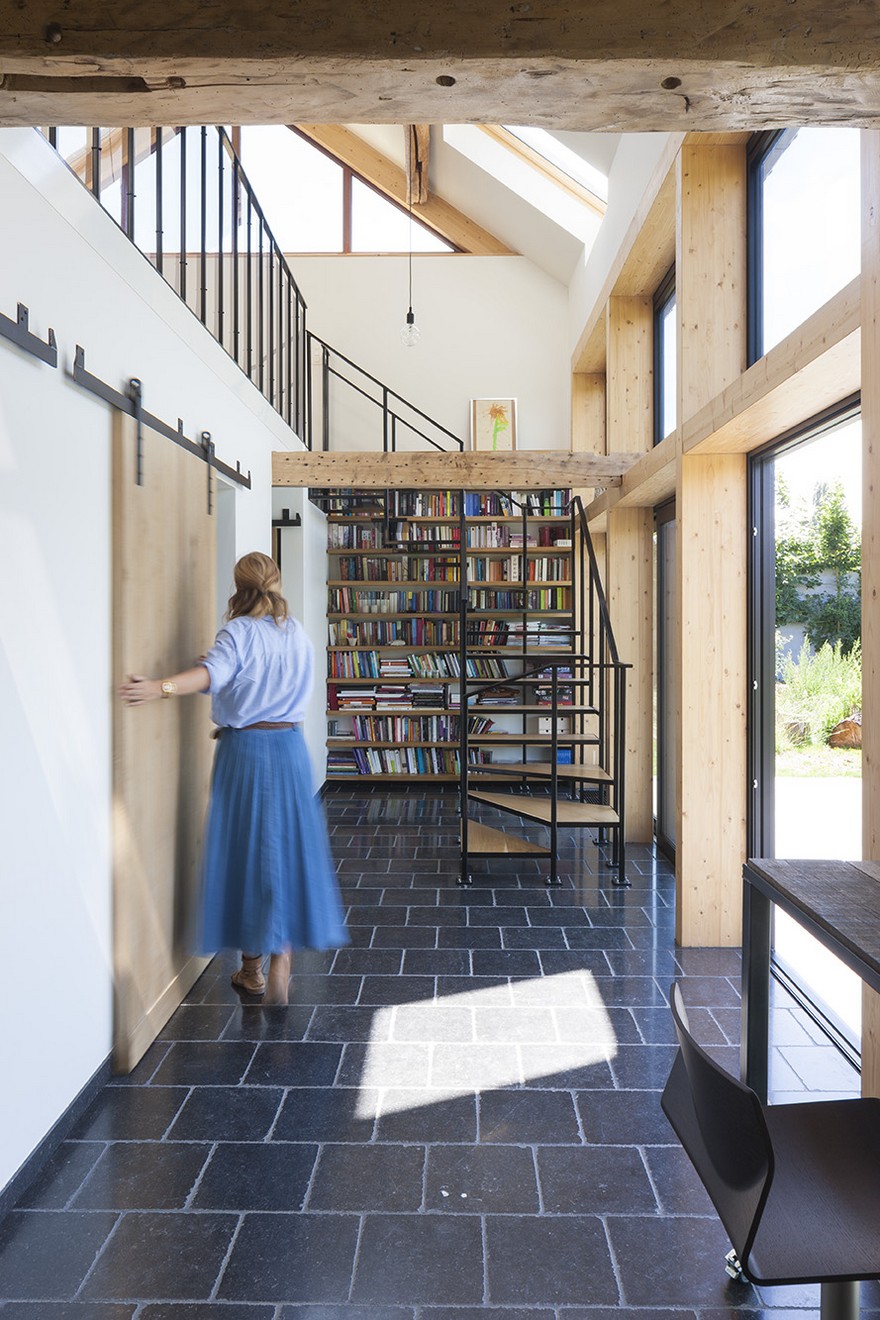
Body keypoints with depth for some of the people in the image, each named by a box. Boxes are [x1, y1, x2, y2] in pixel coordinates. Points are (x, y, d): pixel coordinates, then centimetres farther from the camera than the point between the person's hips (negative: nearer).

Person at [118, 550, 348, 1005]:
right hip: (290, 746, 3)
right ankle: (280, 966, 2)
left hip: (244, 749, -3)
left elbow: (214, 671, -28)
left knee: (246, 851, 7)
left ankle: (252, 969, 18)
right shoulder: (298, 633, 7)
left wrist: (161, 686, -41)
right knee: (288, 848, 5)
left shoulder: (239, 631, -8)